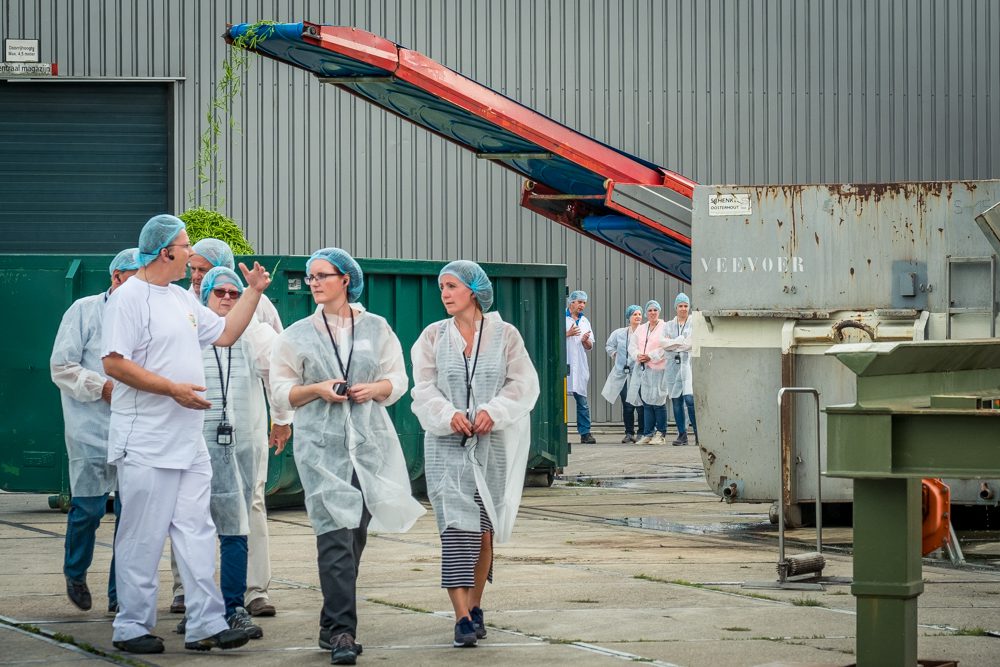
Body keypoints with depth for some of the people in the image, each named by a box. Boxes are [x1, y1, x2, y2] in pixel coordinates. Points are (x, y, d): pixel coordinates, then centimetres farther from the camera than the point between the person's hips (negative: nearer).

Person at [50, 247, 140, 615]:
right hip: (91, 429, -4)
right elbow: (61, 367, -4)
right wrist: (104, 388, -13)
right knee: (89, 507, -2)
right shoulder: (84, 311, 0)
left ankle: (121, 595, 8)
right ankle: (75, 574, 25)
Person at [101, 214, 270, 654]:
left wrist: (254, 292, 18)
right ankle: (131, 626, 8)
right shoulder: (129, 298, -11)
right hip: (146, 444, -8)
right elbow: (114, 363, -18)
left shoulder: (183, 299, 16)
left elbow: (225, 334, 26)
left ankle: (206, 625, 8)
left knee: (196, 533, 6)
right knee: (143, 536, -1)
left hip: (189, 441, 8)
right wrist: (173, 388, -19)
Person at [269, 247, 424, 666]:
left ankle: (333, 626, 19)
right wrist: (317, 389, -9)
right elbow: (281, 392, 8)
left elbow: (398, 379, 13)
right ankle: (341, 631, -18)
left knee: (356, 533, 7)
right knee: (336, 535, -15)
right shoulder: (297, 335, 7)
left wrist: (376, 388, -7)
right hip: (321, 443, -2)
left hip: (369, 440, 2)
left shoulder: (376, 328, 10)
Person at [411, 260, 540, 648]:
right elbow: (424, 389, 2)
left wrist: (492, 411, -16)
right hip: (447, 445, -1)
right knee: (456, 528, -12)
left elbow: (522, 385, 0)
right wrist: (449, 415, -16)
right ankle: (462, 617, -17)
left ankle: (475, 606, 22)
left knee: (484, 530, 7)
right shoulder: (434, 336, 7)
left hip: (491, 443, 1)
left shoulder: (505, 335, 4)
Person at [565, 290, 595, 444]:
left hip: (579, 366, 4)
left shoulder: (585, 321, 19)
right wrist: (568, 334, -14)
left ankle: (585, 433, 0)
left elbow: (590, 347, 19)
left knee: (582, 401, 0)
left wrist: (585, 340, -3)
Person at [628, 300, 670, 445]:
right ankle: (648, 434, 9)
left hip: (658, 369, -6)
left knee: (658, 401, -8)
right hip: (642, 368, 6)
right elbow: (632, 346, 14)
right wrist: (638, 355, -7)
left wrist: (651, 356, -15)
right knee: (646, 402, 5)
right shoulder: (640, 330, 19)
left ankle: (661, 434, -2)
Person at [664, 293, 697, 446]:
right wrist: (681, 342, -7)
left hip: (689, 363, -4)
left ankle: (698, 433, -10)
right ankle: (682, 435, 9)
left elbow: (693, 343, -8)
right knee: (676, 401, 3)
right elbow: (664, 345, 4)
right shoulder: (669, 325, 15)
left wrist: (674, 343, -5)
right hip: (673, 365, 4)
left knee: (689, 399, -16)